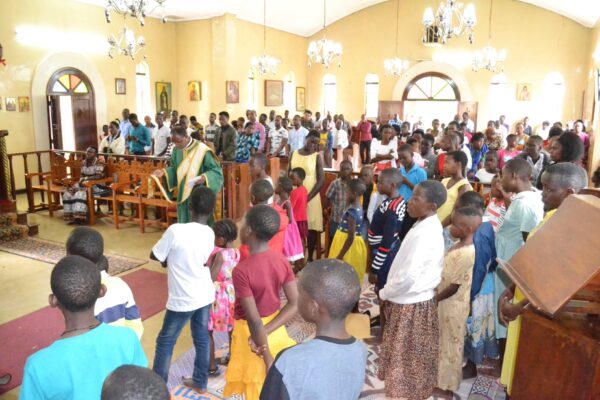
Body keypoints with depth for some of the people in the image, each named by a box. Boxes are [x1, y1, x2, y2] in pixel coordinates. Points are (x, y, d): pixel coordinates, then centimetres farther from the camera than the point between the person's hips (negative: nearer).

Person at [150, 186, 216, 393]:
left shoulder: (176, 230, -22)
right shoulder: (210, 233, -6)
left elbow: (154, 255, -8)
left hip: (183, 300, -5)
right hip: (205, 296, 5)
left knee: (165, 342, 14)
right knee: (202, 338, 20)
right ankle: (200, 382, 35)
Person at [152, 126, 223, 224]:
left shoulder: (202, 150, -16)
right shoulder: (176, 150, 3)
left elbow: (216, 170, -13)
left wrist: (204, 177, -30)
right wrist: (164, 172, -3)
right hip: (183, 195, 6)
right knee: (184, 225, 13)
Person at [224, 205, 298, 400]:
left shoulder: (241, 270, -29)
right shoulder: (282, 260, -11)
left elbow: (254, 321, -27)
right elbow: (295, 305, -11)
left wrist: (268, 360, -17)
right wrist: (266, 331, -15)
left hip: (250, 333, -5)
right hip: (275, 329, 5)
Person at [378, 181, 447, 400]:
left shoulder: (424, 233, -27)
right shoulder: (428, 225, 3)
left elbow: (408, 276, -29)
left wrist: (385, 293, -13)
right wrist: (390, 290, 9)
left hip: (411, 303, -9)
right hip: (412, 299, 9)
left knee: (407, 355, 10)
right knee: (411, 355, 24)